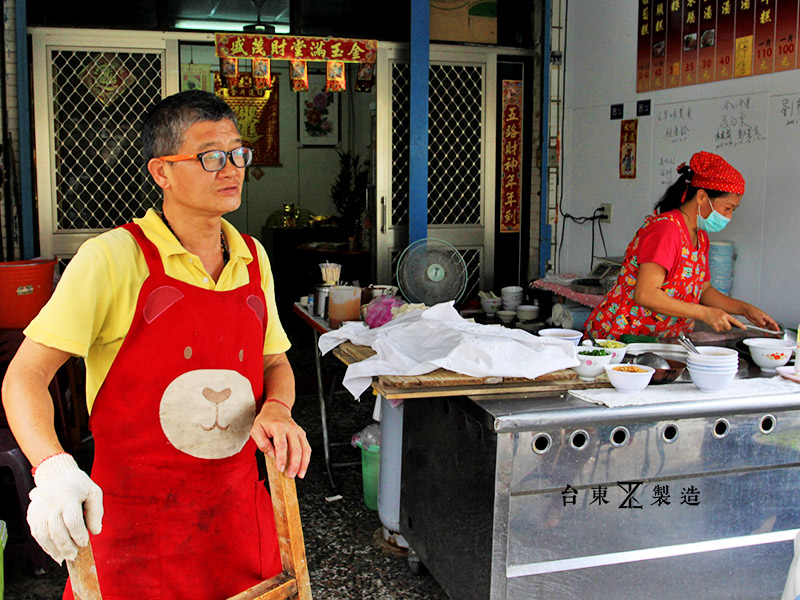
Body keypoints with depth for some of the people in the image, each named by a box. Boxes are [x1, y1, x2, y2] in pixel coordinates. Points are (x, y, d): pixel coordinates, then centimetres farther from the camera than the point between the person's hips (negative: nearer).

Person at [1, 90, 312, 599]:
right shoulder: (112, 258, -13)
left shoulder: (252, 258, 4)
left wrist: (276, 409, -8)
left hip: (237, 510, 5)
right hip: (134, 516, -4)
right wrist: (53, 467, -32)